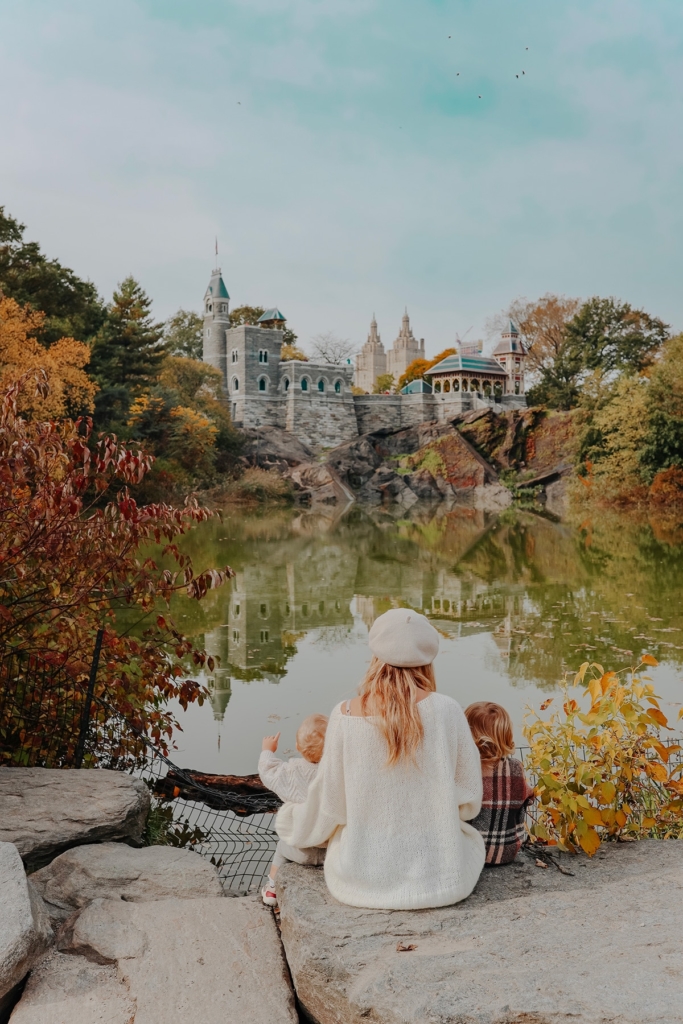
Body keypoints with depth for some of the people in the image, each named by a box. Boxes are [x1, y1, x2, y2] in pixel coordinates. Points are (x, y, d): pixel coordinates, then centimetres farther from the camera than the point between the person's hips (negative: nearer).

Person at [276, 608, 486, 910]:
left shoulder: (345, 715, -14)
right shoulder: (446, 711, -14)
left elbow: (331, 805, -4)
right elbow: (469, 800, -4)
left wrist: (289, 817, 18)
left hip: (363, 879, 1)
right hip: (437, 877, 0)